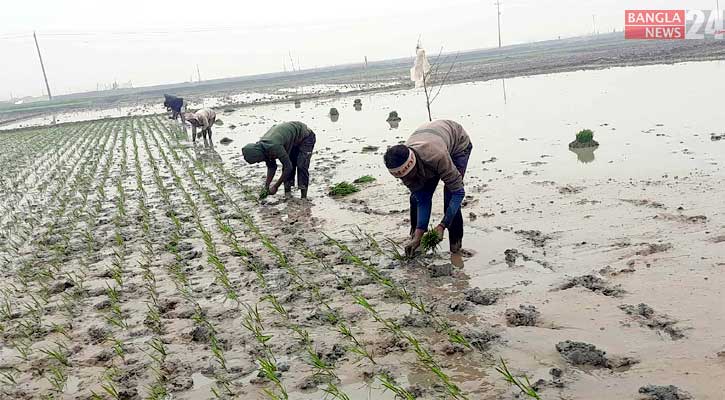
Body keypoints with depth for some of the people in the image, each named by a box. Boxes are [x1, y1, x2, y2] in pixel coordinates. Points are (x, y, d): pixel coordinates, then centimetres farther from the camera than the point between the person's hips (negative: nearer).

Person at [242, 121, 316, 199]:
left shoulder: (275, 147, -38)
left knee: (301, 166, -18)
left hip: (305, 137, -8)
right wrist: (267, 186, -5)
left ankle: (303, 197, -13)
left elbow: (288, 167, -33)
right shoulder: (261, 147, -11)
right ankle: (287, 195, 6)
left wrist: (276, 186, -26)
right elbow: (271, 167, 1)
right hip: (294, 141, 8)